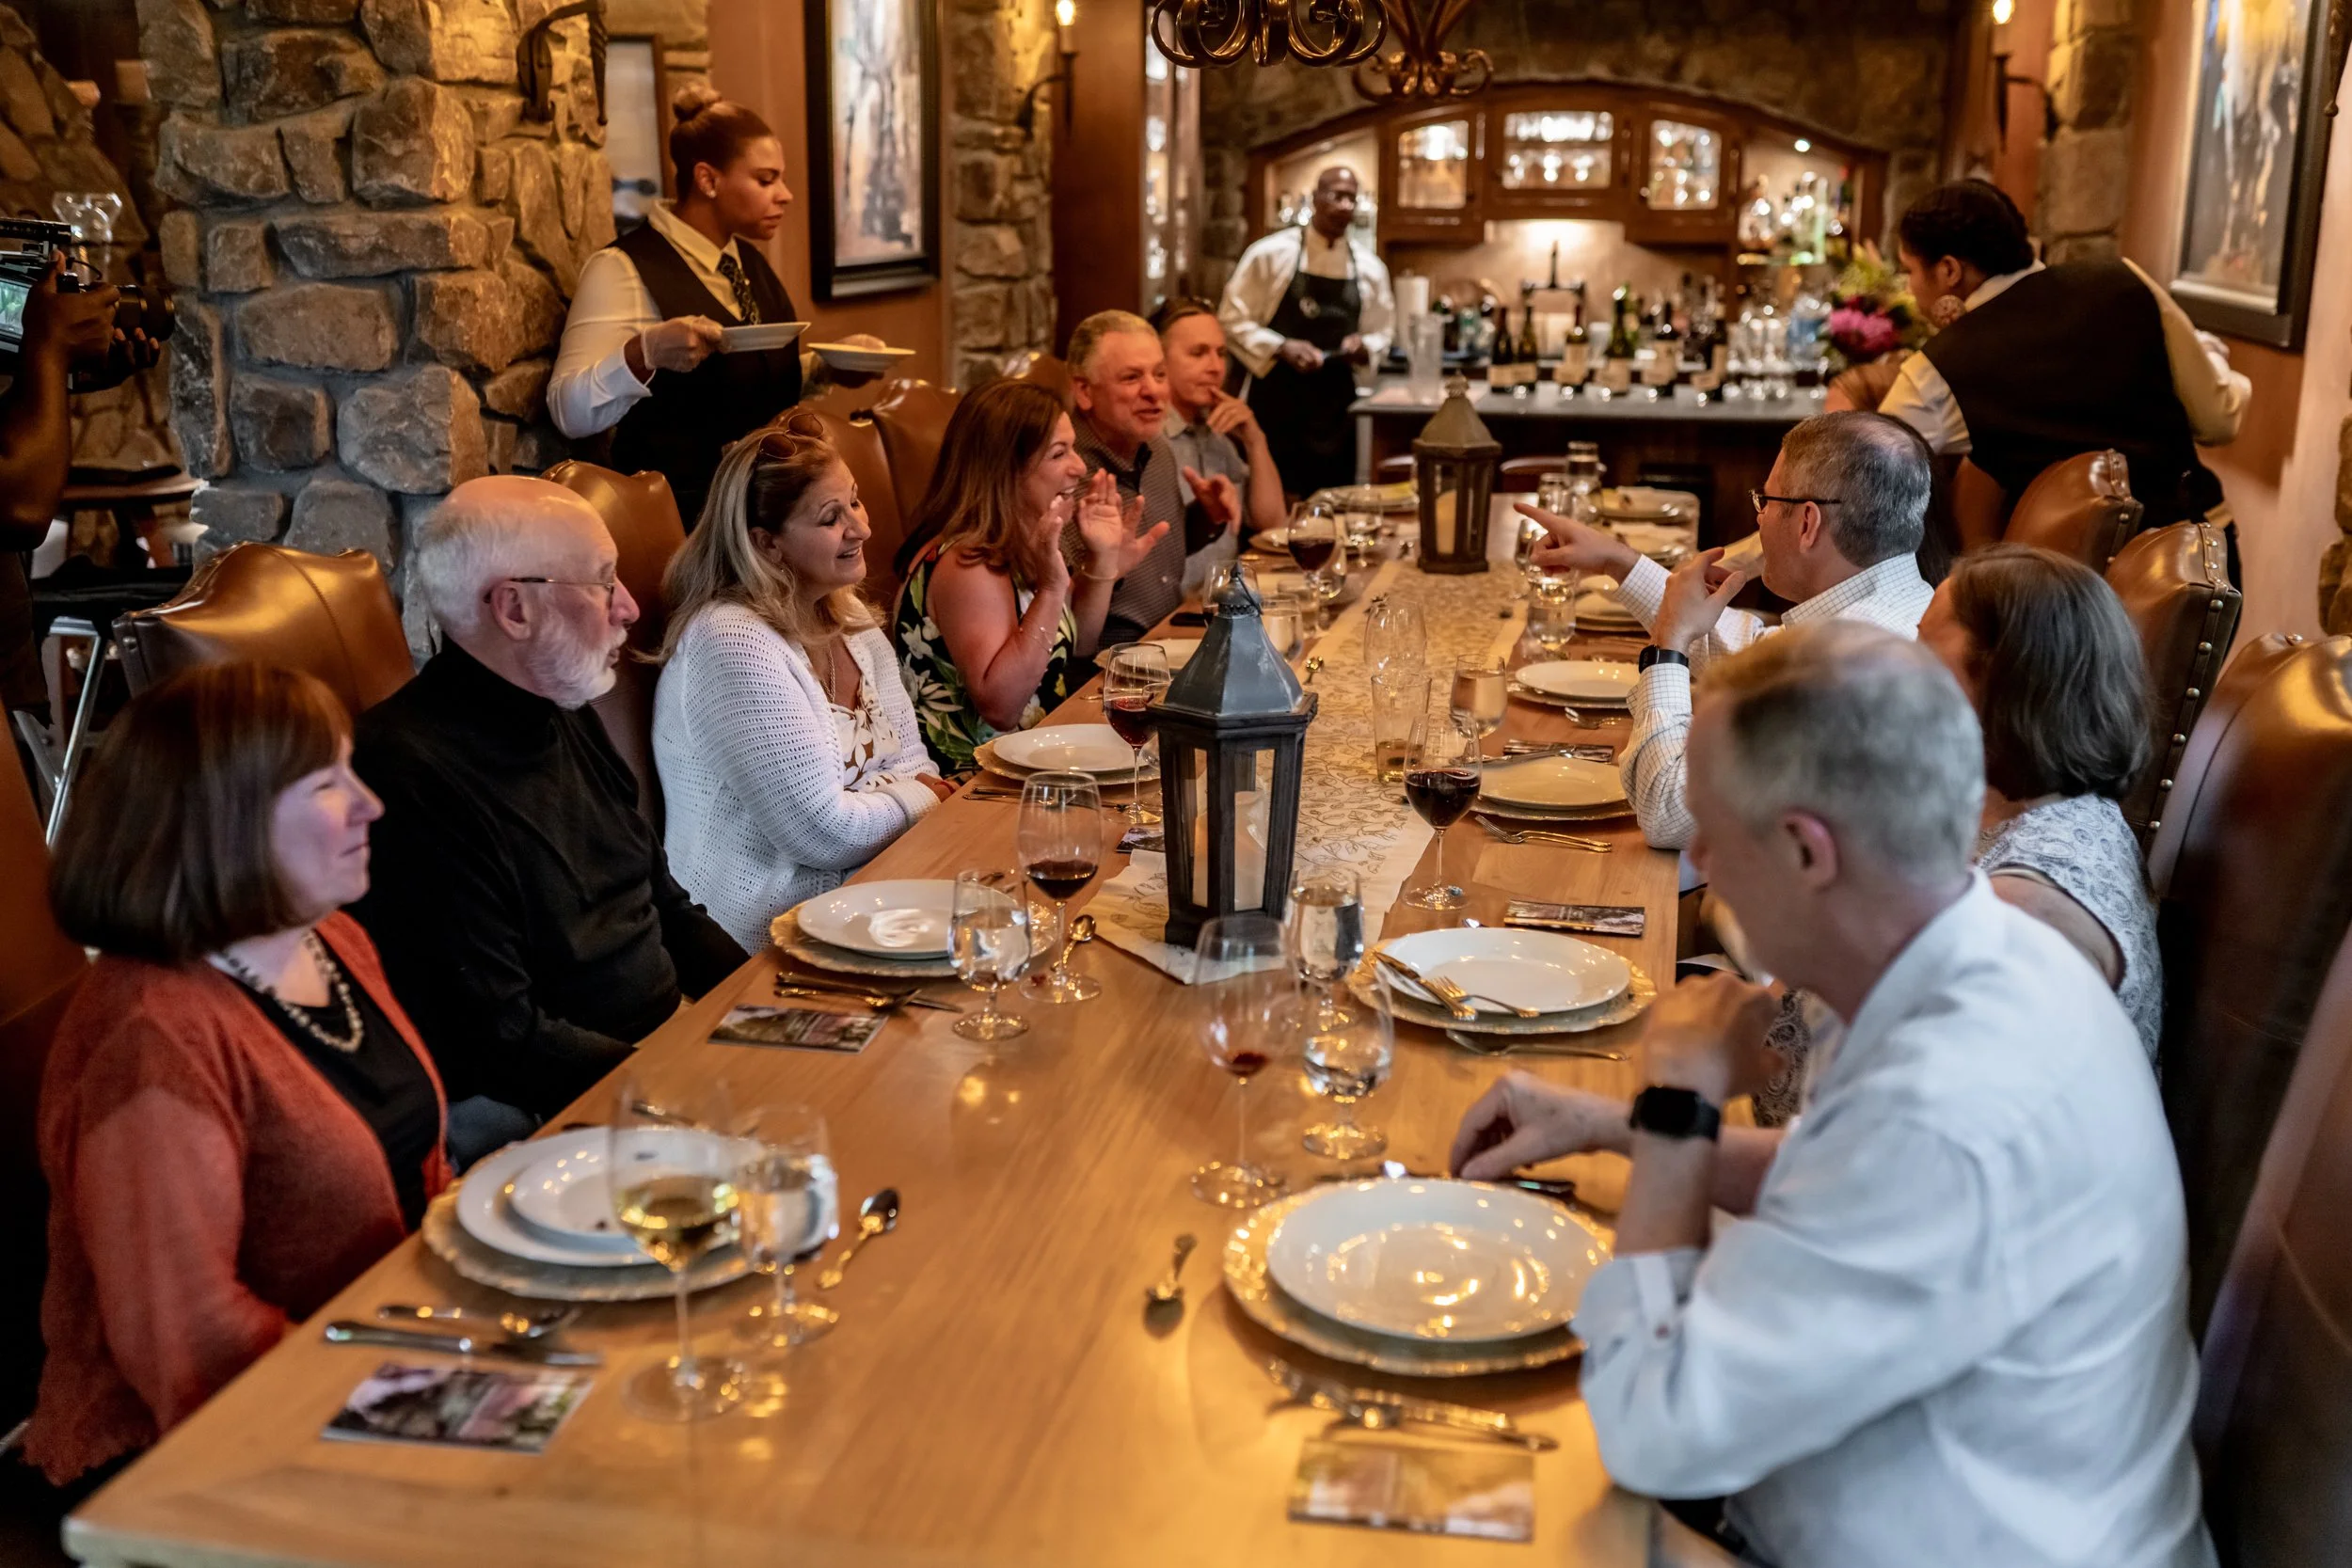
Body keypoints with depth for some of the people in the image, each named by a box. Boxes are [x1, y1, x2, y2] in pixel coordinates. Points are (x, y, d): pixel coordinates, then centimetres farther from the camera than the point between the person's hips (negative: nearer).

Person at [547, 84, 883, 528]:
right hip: (683, 509, -7)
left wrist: (826, 366, 10)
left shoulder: (749, 262, 16)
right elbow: (570, 411, -14)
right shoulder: (624, 270, -8)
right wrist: (644, 353, -30)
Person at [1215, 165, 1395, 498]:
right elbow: (1232, 320, -4)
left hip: (1335, 407, 4)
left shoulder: (1369, 268, 7)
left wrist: (1365, 347, -9)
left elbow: (1380, 337, 15)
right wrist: (1282, 348, -18)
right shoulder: (1270, 254, -4)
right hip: (1276, 401, -4)